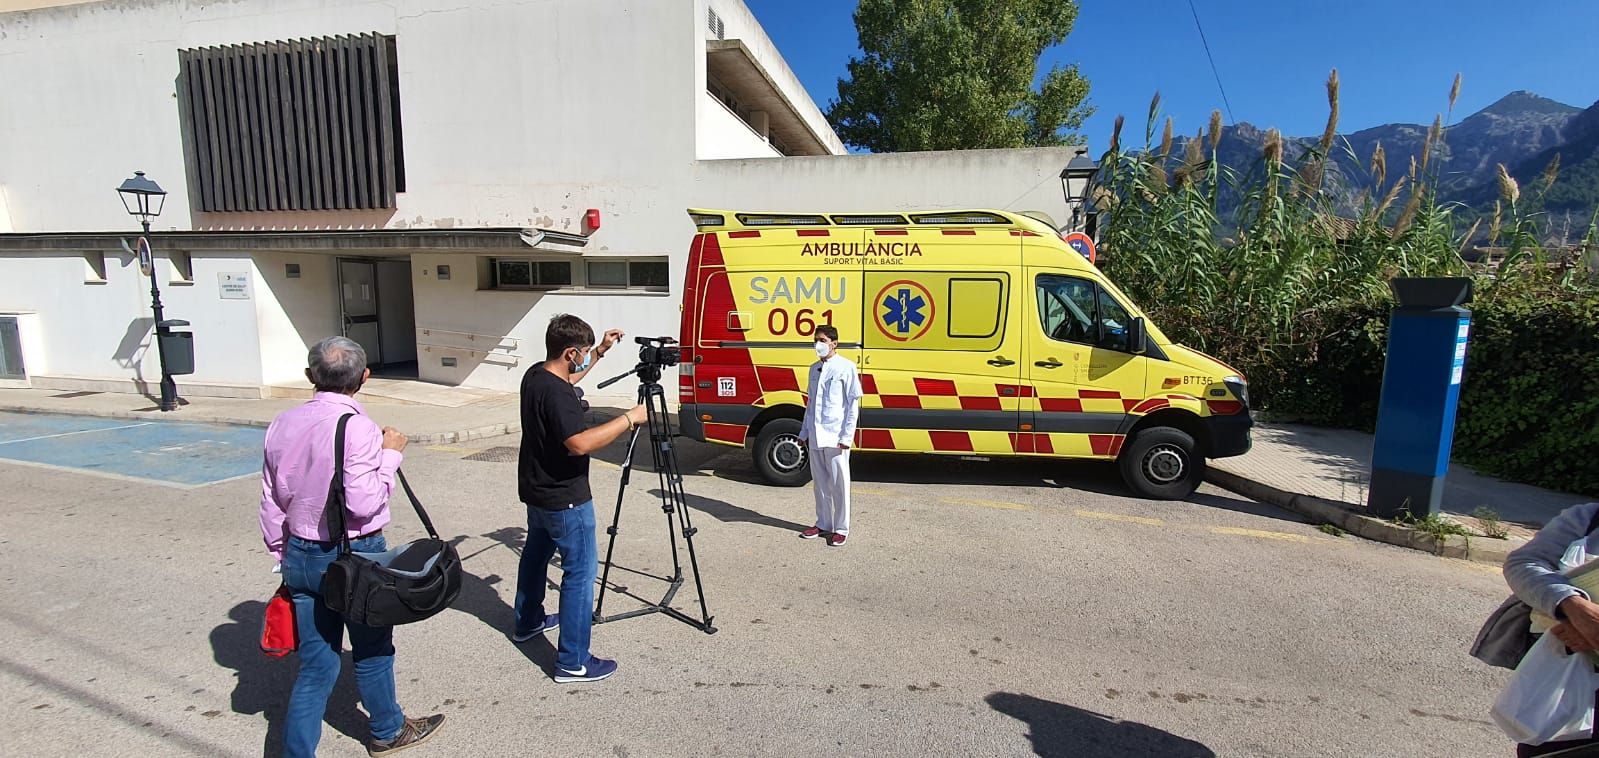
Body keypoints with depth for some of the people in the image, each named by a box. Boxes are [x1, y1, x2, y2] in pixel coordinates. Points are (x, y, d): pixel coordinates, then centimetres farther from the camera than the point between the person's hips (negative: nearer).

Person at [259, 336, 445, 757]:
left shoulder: (283, 425, 0)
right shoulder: (357, 427, -21)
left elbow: (271, 504, 7)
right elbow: (363, 502, -23)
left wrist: (283, 558, 18)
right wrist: (390, 455, -11)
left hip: (301, 555, 5)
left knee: (316, 664, 15)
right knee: (372, 652, 17)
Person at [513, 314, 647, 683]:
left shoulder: (534, 376, 3)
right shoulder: (556, 393, -27)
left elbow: (569, 378, 25)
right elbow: (579, 443, -37)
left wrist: (601, 351, 22)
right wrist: (629, 419, -31)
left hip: (537, 491, 11)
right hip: (564, 499, -11)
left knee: (536, 553, 26)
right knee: (580, 571, -3)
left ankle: (527, 623, 46)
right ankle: (573, 662, 2)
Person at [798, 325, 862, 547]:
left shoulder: (846, 367, -5)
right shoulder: (815, 369, 14)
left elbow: (853, 404, -7)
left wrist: (847, 436, -13)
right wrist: (805, 432, 16)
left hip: (835, 436, -6)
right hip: (815, 436, 6)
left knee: (838, 483, 2)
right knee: (820, 482, 13)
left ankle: (841, 528, 13)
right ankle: (823, 524, 25)